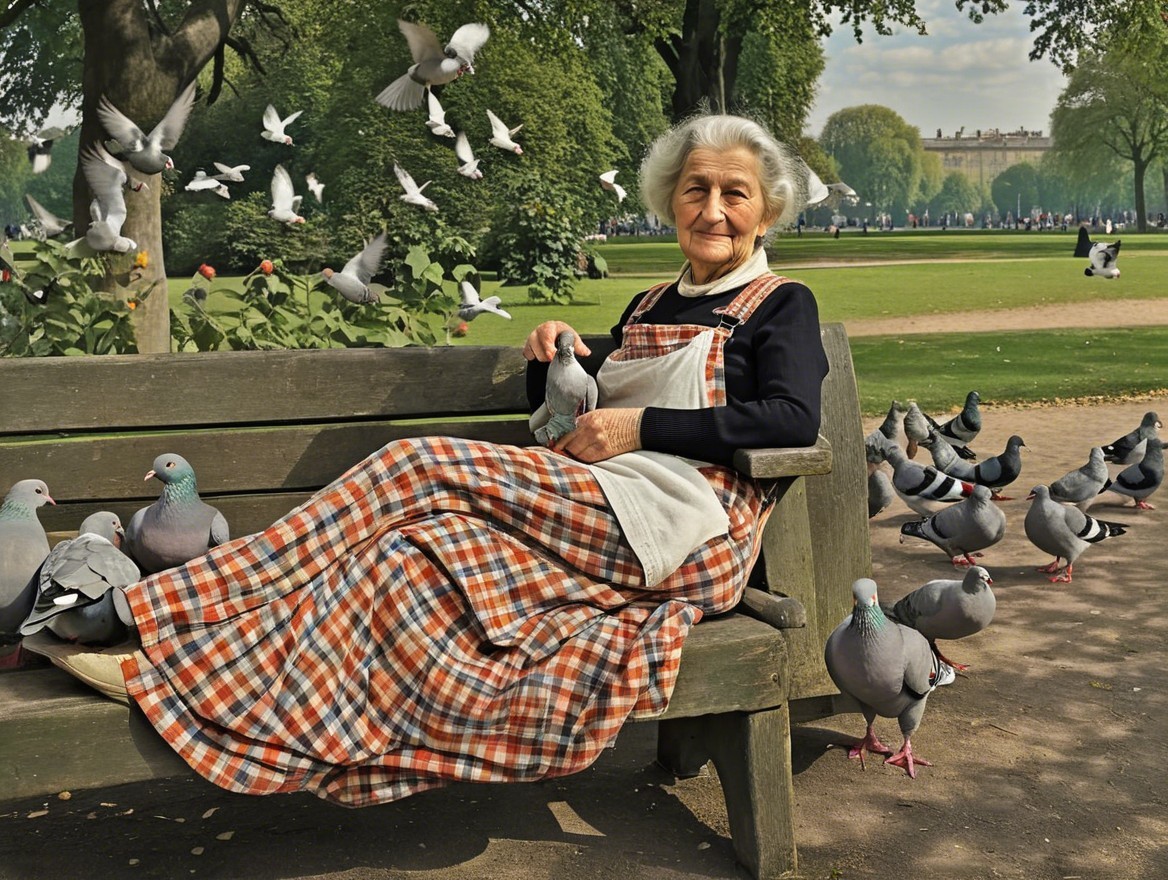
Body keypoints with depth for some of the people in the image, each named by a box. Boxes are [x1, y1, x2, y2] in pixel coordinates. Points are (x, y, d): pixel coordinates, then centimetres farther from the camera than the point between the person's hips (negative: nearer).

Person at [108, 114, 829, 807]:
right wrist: (553, 360, 5)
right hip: (594, 505, 6)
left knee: (421, 468, -21)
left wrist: (640, 427, -14)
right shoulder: (649, 307, 27)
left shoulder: (781, 305, 8)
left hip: (678, 521, -6)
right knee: (411, 545, -22)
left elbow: (795, 419, -11)